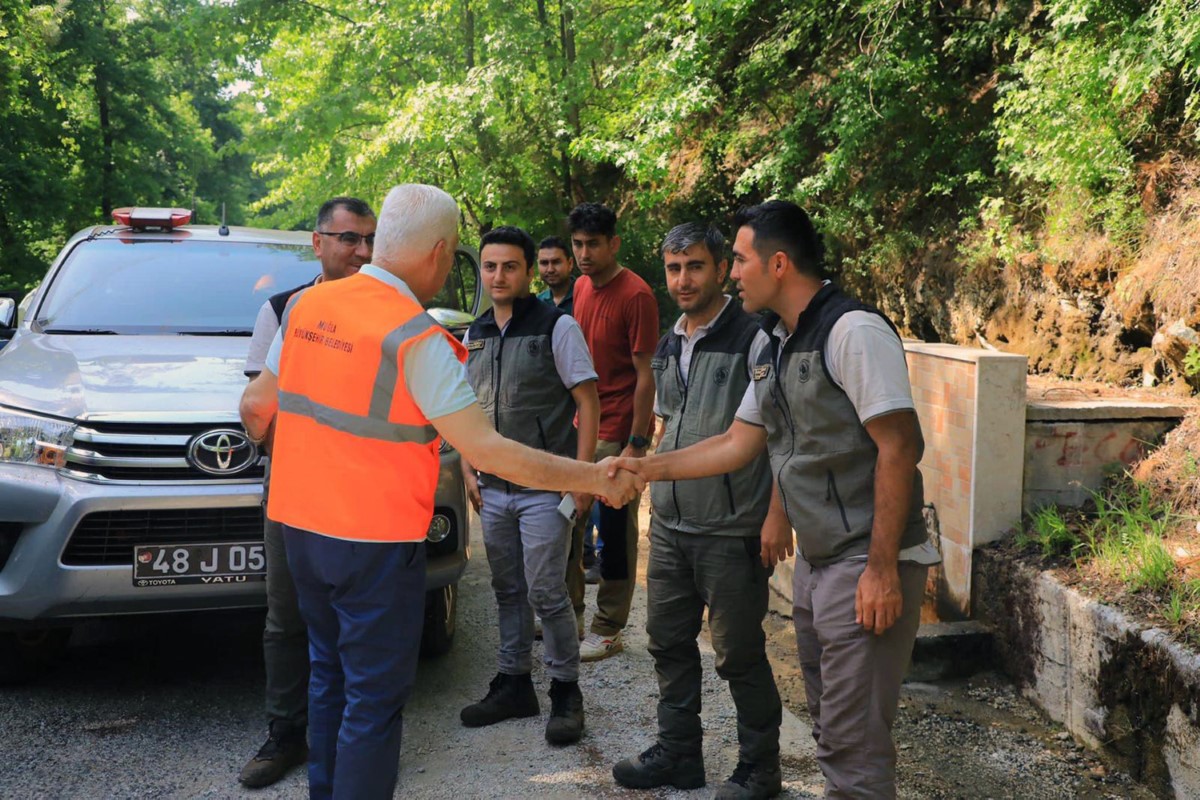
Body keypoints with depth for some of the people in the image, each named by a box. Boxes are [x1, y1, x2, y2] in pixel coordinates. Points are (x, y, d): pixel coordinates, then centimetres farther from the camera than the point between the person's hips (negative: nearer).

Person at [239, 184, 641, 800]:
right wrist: (595, 479, -15)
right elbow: (486, 451, -21)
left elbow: (256, 407, 11)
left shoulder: (305, 305, 2)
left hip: (300, 525, 7)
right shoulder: (415, 338, -18)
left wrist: (271, 443, 34)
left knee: (329, 676, 22)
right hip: (377, 542, -7)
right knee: (374, 701, 5)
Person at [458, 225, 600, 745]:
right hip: (492, 488, 6)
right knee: (508, 592, 14)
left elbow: (588, 401, -9)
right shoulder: (475, 336, 11)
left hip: (543, 488, -6)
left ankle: (565, 692, 11)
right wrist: (468, 469, 10)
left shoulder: (556, 327, -7)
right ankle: (513, 683, 26)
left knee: (546, 594, -4)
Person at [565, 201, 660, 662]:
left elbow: (646, 374, -15)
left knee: (615, 529, 2)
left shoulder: (635, 295, -14)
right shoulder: (581, 288, 10)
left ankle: (608, 631, 13)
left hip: (617, 431, -7)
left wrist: (636, 444, -17)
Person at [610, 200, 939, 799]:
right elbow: (738, 444, 19)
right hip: (815, 562, 9)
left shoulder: (854, 332, -15)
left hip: (867, 566, -9)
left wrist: (882, 568, -21)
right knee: (828, 723, 17)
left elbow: (898, 447, -19)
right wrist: (647, 468, 14)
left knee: (853, 740, -4)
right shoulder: (776, 347, 14)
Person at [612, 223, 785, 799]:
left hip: (732, 534, -7)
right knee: (668, 642, 14)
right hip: (669, 529, 7)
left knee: (739, 655, 3)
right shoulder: (667, 348, 12)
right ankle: (677, 754, 30)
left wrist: (777, 516, -18)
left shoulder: (753, 339, -11)